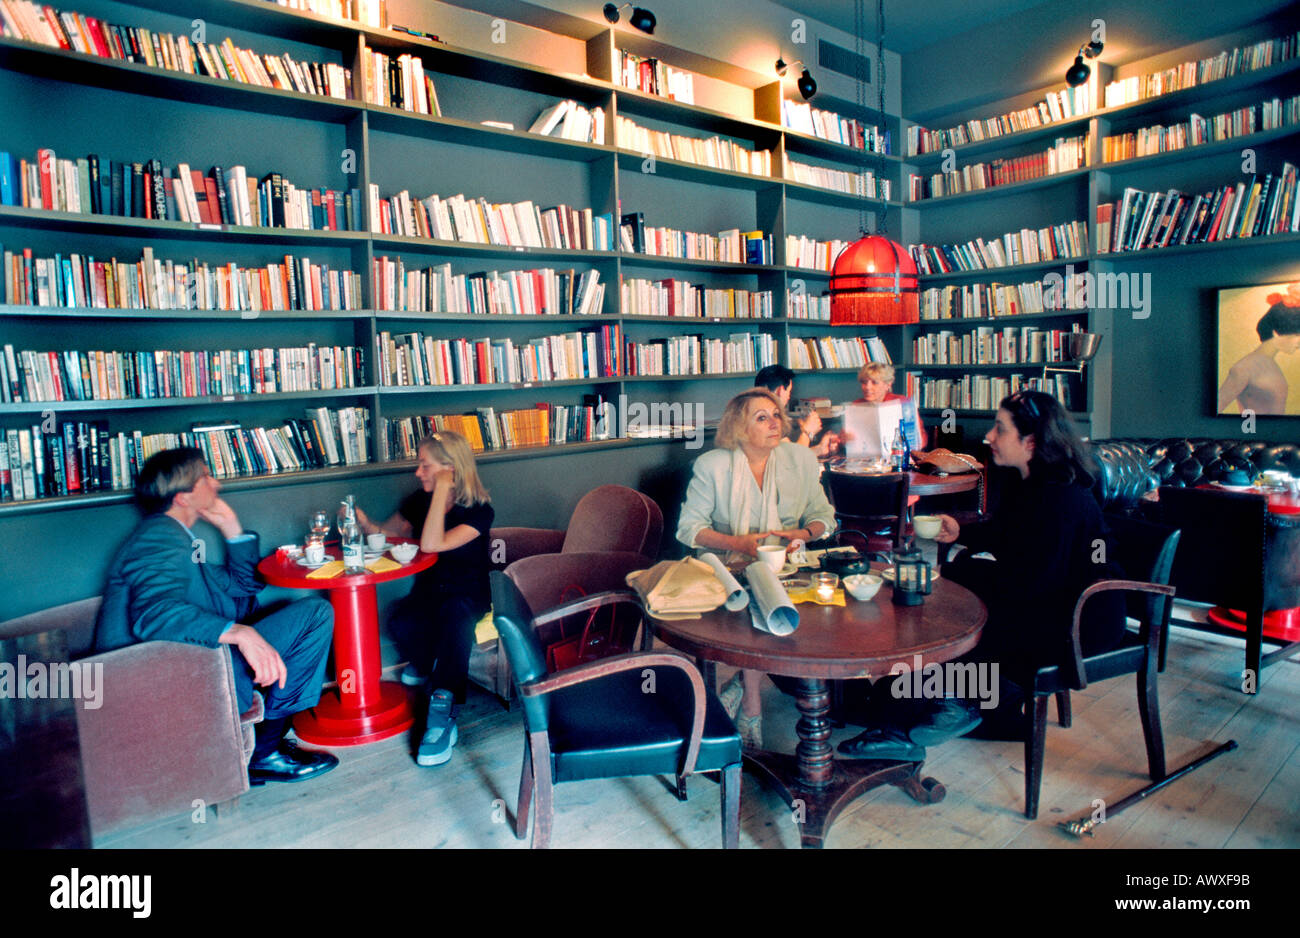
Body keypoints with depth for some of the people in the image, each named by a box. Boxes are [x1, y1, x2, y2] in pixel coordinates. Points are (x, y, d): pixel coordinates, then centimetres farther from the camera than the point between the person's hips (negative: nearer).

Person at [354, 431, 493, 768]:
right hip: (428, 590, 4)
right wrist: (366, 525, -5)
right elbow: (388, 534, 18)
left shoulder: (479, 510, -15)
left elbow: (431, 544, -29)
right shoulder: (419, 501, 2)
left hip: (468, 593, -4)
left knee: (454, 614, -40)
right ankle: (425, 666, 7)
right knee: (400, 624, -30)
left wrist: (442, 490, -26)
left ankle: (442, 715, -36)